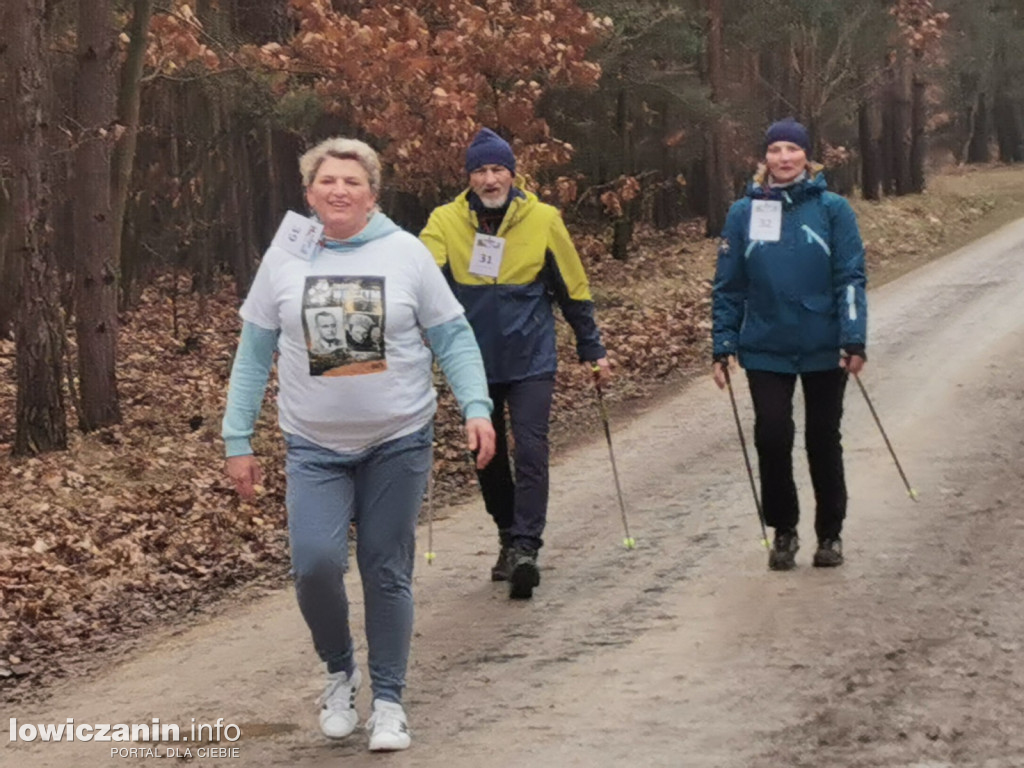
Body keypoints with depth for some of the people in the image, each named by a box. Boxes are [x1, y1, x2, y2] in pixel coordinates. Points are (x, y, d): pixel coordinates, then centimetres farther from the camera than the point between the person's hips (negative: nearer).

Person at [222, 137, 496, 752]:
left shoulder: (406, 253, -4)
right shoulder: (284, 259, 0)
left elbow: (453, 337, 0)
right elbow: (254, 355, 5)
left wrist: (476, 408, -12)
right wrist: (238, 439, 3)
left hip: (400, 442, 0)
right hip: (315, 448, 1)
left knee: (387, 572, 5)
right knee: (315, 562, -15)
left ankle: (389, 699, 20)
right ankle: (339, 669, 12)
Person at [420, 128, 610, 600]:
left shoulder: (543, 220, -4)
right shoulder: (446, 222, -4)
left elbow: (573, 288, 4)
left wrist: (592, 349, 9)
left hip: (531, 361, -2)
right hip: (476, 362, 2)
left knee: (530, 453, -13)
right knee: (487, 458, 12)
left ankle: (526, 548, -13)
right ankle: (509, 539, 28)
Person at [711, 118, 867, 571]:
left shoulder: (832, 209, -2)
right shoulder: (744, 213, 3)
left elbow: (851, 278, -6)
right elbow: (728, 286, 6)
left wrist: (854, 338, -14)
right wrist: (723, 346, 2)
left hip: (824, 349, -1)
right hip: (765, 350, 1)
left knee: (823, 441, 8)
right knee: (772, 437, -3)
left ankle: (830, 533, 23)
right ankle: (783, 531, 14)